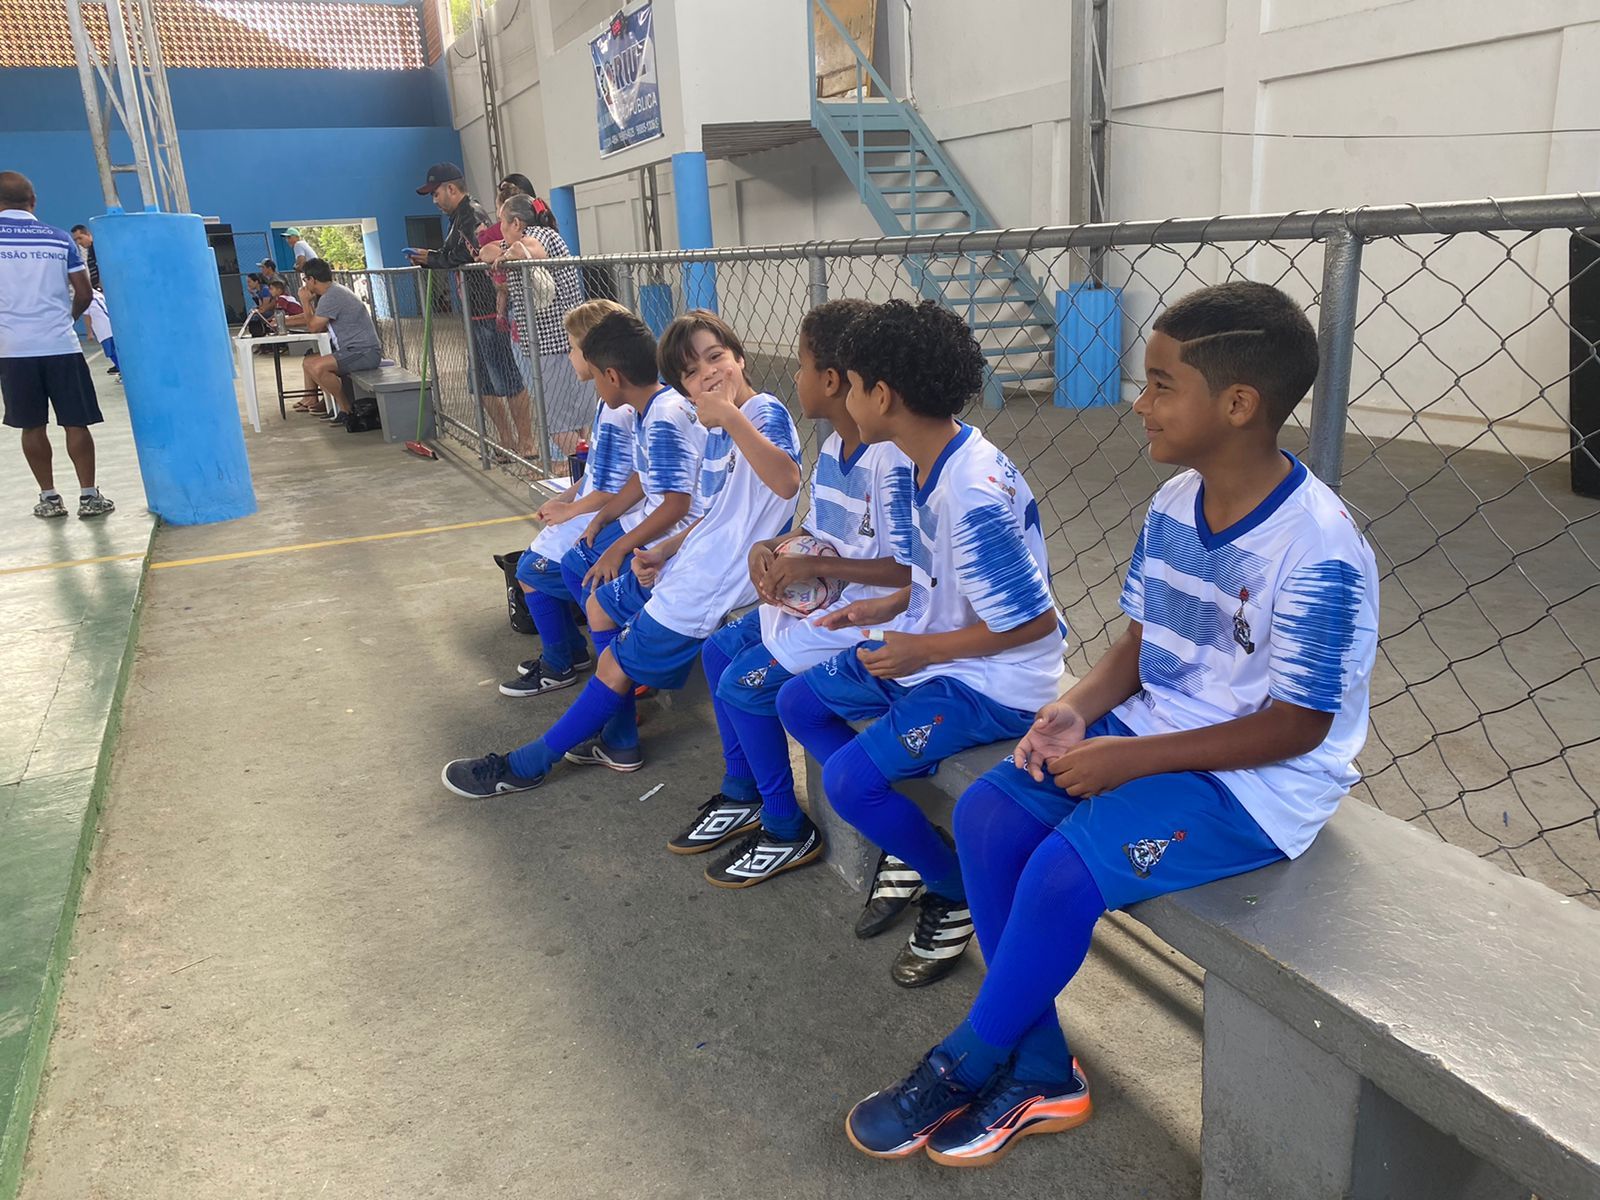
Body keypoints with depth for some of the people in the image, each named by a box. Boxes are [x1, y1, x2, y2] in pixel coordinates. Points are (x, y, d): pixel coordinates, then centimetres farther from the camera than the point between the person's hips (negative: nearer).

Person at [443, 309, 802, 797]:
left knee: (617, 665, 0)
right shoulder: (714, 432, 11)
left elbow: (787, 482, -36)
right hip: (693, 564, 10)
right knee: (601, 604, 22)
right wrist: (663, 552, 4)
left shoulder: (766, 413, -16)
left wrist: (733, 416, -39)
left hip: (711, 580, -10)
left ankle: (526, 765, 14)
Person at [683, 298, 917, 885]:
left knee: (745, 682, -16)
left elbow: (911, 569, -27)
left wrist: (815, 566, -25)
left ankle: (787, 831, 4)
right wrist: (774, 547, -5)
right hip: (820, 598, 10)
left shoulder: (891, 458, -24)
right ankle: (743, 794, 25)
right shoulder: (833, 446, 6)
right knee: (720, 650, 10)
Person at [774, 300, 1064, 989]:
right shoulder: (928, 464, 2)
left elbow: (1033, 620, -24)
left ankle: (954, 896, 5)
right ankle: (906, 847, 19)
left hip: (996, 681, -10)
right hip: (930, 649, 10)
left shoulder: (976, 495, -29)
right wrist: (879, 610, 2)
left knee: (848, 777, -22)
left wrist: (925, 649, -20)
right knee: (797, 702, 13)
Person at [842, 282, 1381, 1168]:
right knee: (985, 815, -8)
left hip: (1260, 780, -8)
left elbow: (1296, 726, -20)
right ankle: (1040, 1077, 3)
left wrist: (1130, 759, -22)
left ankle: (964, 1067, 3)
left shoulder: (1318, 550, -22)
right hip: (1151, 732, 8)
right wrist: (1079, 709, -11)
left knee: (1065, 870, -26)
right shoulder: (1174, 504, 1)